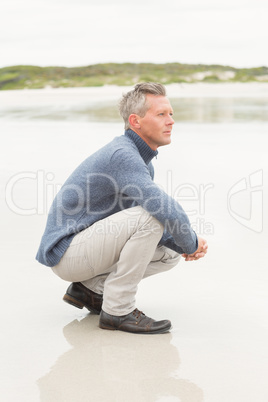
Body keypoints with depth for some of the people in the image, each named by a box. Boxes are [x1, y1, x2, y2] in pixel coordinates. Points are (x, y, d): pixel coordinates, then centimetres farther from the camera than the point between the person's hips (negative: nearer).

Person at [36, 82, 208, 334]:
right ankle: (117, 309, -16)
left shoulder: (142, 161, 10)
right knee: (150, 216, -26)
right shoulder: (122, 155, -22)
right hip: (66, 252, -10)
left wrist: (184, 247, -3)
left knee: (171, 251, 9)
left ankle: (90, 287, 11)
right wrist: (191, 243, -14)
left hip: (88, 247, 10)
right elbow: (164, 209, -32)